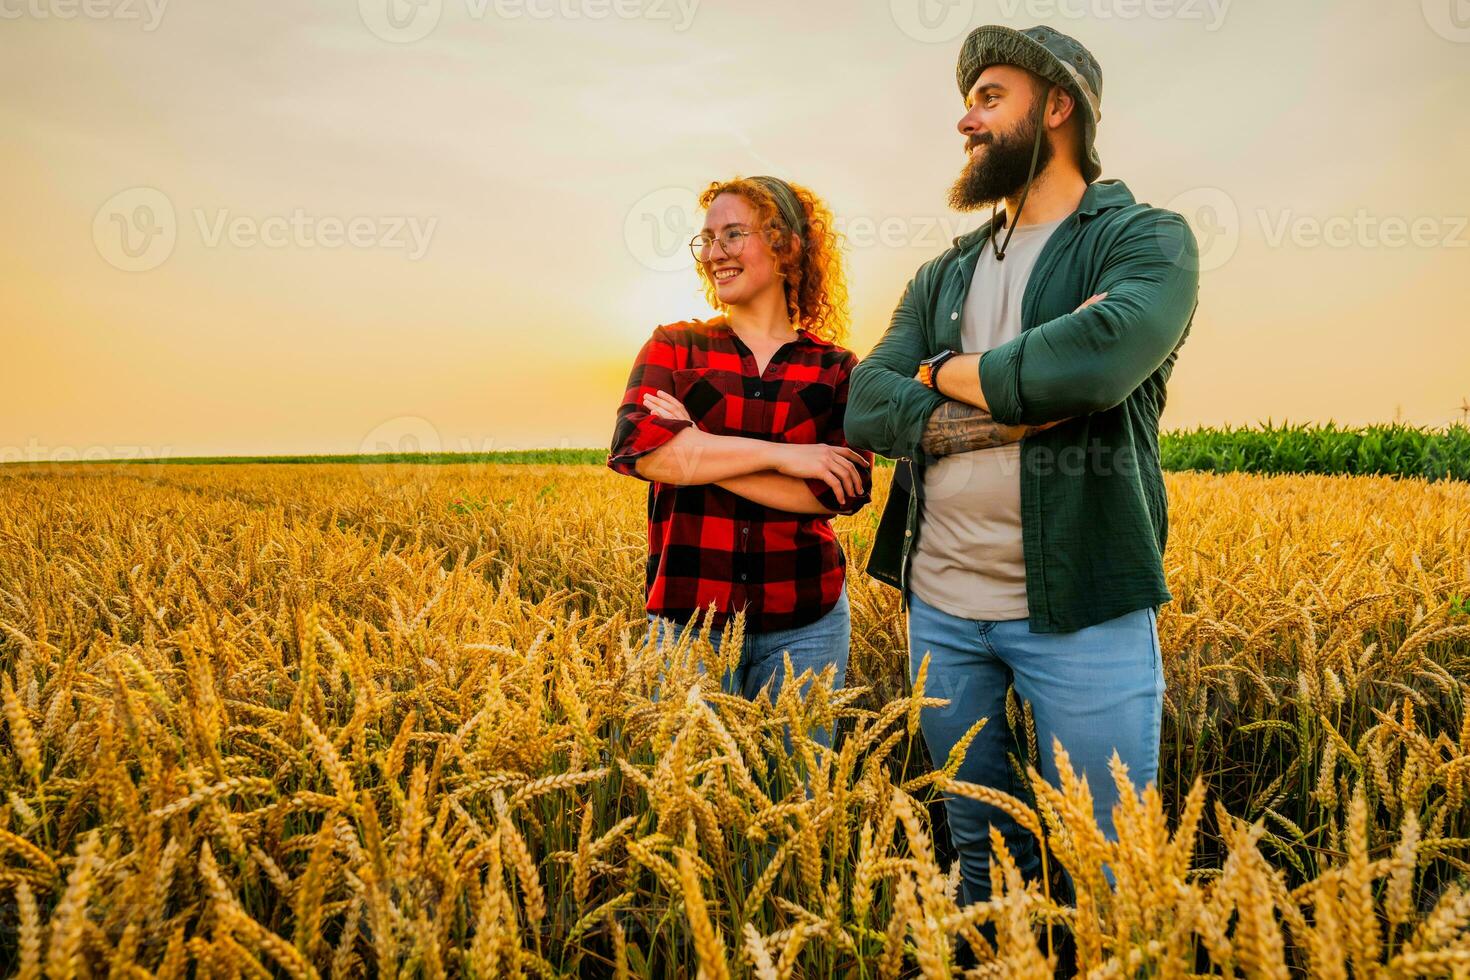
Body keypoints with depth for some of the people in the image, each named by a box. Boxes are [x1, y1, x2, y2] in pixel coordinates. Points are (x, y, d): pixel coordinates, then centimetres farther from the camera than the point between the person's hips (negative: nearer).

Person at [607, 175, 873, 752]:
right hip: (688, 614, 0)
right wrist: (780, 452, -18)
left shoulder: (836, 369, 2)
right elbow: (635, 446, -14)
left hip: (805, 622, 1)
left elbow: (847, 490, -11)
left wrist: (695, 453, -14)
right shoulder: (674, 347, 3)